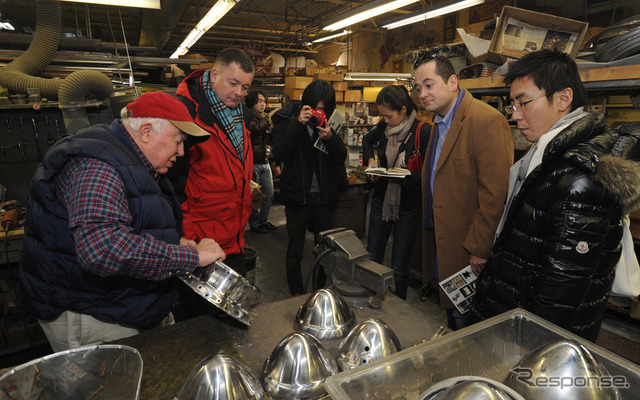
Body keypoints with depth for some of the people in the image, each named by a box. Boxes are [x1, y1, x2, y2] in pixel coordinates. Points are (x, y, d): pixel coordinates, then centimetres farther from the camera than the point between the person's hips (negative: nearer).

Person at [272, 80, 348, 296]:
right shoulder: (288, 118, -5)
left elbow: (341, 157, 0)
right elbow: (279, 153, -18)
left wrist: (330, 137, -19)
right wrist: (298, 123, -23)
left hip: (324, 196, 3)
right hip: (297, 197, -3)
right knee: (294, 252, 8)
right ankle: (297, 296, 26)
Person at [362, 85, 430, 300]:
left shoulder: (423, 131, -15)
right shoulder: (384, 127, 1)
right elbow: (367, 140, 23)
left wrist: (407, 177, -29)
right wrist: (370, 160, 6)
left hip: (407, 206, -5)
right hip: (381, 200, 5)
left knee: (399, 268, 5)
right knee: (372, 259, 13)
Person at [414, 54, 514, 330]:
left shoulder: (487, 121, -18)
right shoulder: (440, 122, 13)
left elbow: (495, 192, -22)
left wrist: (479, 249, -20)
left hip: (470, 252, -8)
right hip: (442, 243, 8)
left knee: (464, 318, 5)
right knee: (452, 316, 20)